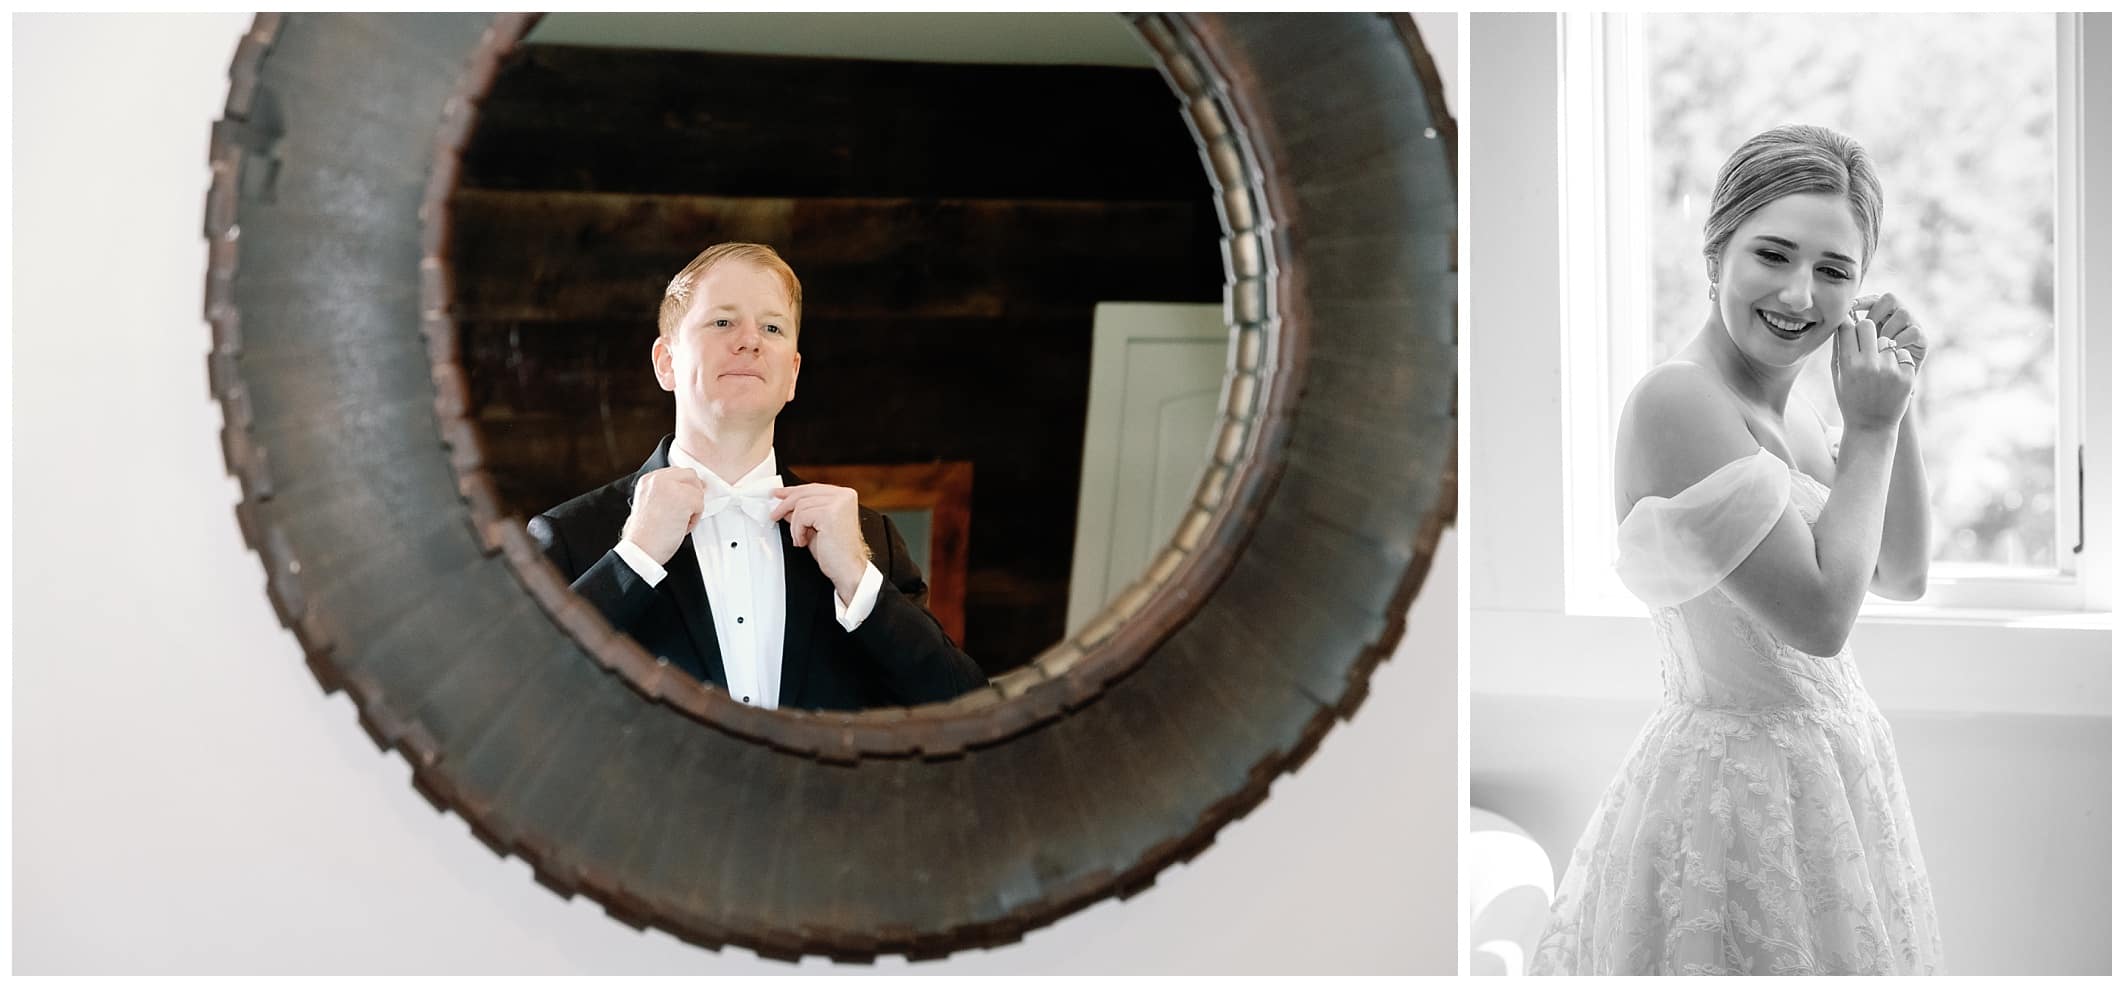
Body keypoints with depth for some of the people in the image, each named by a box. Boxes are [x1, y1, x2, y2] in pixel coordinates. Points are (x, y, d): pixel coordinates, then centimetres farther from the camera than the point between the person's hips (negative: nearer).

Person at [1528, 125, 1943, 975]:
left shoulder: (1781, 407, 7)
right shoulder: (1679, 401, -21)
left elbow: (1901, 576, 10)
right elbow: (1820, 615, -23)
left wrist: (1896, 405, -1)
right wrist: (1869, 429, -14)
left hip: (1819, 769, 9)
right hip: (1743, 785, -9)